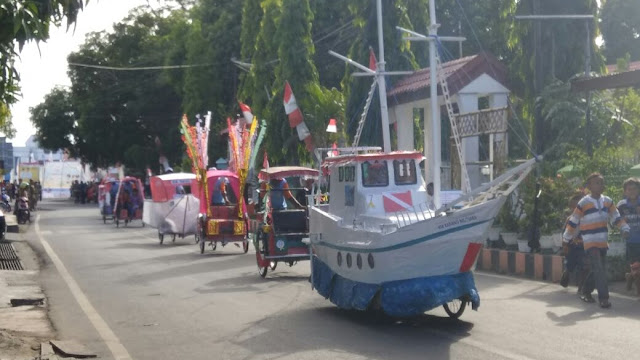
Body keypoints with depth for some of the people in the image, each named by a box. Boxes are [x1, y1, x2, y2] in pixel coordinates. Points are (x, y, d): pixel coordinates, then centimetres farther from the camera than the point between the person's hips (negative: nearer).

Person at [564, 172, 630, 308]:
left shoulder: (607, 201, 6)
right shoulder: (583, 203, -10)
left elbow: (616, 217, 11)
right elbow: (573, 222, -3)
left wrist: (624, 229, -5)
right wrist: (566, 239, 2)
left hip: (603, 242, 6)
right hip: (590, 242, -6)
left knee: (598, 270, 11)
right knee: (598, 269, -16)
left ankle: (585, 291, 29)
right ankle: (604, 298, -17)